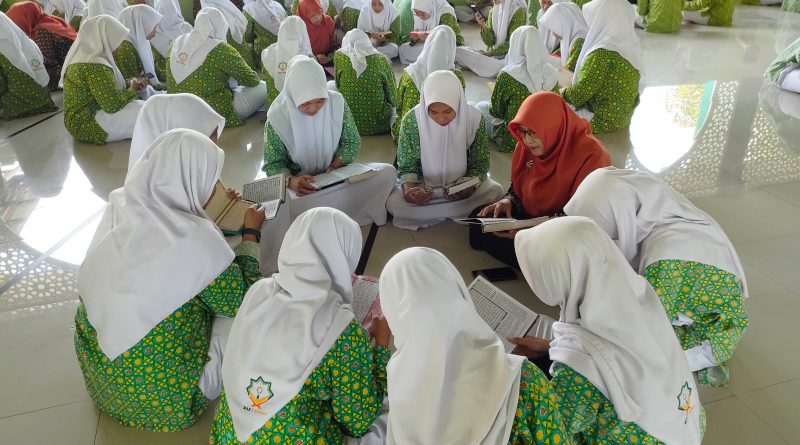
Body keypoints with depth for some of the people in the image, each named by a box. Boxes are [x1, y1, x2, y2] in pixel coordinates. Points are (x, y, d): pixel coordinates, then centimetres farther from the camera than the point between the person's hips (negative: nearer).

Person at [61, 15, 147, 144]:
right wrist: (132, 89, -9)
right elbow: (113, 104, -25)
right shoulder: (95, 66, -24)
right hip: (86, 125, -10)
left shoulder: (85, 56, 8)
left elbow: (106, 87, 15)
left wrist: (129, 83, 1)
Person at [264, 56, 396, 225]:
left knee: (388, 172, -18)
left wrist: (333, 168, -14)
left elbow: (352, 142, 2)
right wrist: (291, 180, -30)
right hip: (300, 184, -4)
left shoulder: (336, 103, -7)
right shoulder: (278, 116, -13)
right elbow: (273, 164, -8)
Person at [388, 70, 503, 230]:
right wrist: (408, 187, -30)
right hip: (422, 185, 0)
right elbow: (406, 166, -7)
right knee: (393, 202, -28)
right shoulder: (411, 120, -18)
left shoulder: (474, 118, -17)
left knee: (495, 191, -26)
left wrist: (470, 185, -28)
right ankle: (464, 212, -16)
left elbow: (480, 165, -6)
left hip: (462, 184, 1)